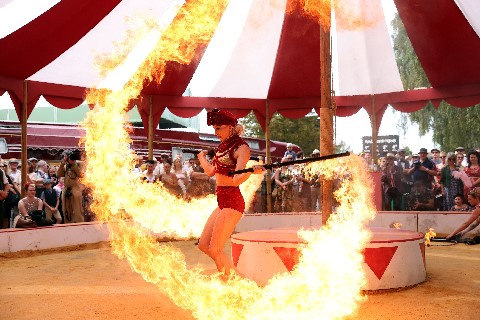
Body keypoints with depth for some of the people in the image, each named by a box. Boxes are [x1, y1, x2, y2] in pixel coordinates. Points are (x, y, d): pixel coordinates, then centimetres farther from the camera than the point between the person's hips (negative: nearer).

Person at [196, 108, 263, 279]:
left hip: (232, 202, -10)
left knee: (215, 249, -8)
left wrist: (253, 171, -41)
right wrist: (202, 157, 28)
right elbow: (211, 171, 13)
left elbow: (237, 179, -22)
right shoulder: (224, 145, 13)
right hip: (223, 202, 10)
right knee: (203, 245, 13)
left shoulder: (241, 147, -12)